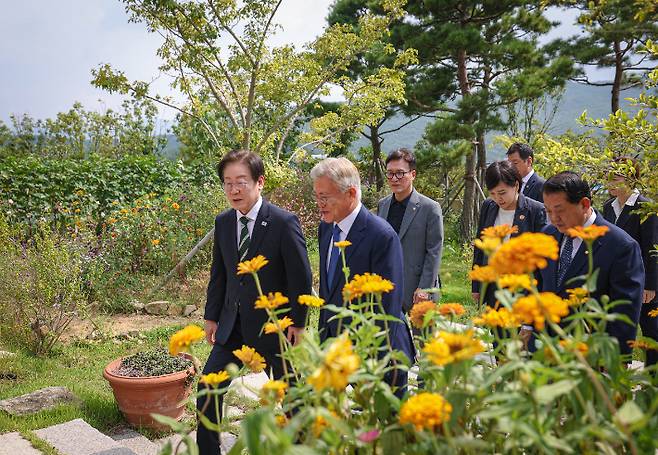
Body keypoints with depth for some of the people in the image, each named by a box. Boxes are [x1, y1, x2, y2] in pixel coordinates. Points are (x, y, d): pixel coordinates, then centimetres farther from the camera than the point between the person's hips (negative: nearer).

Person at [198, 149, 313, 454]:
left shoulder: (284, 222, -17)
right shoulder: (223, 222, 1)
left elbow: (301, 277, -13)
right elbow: (218, 273, 10)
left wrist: (297, 323, -11)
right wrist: (212, 316, 9)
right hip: (233, 324, 5)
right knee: (207, 389, 5)